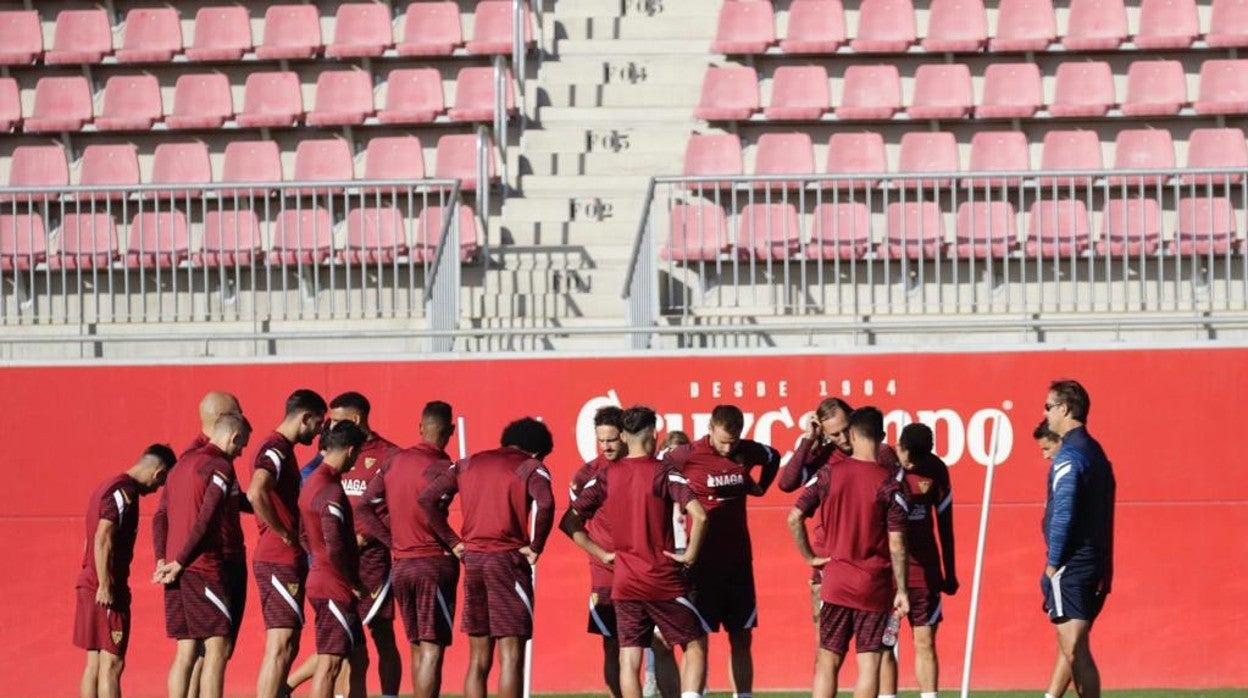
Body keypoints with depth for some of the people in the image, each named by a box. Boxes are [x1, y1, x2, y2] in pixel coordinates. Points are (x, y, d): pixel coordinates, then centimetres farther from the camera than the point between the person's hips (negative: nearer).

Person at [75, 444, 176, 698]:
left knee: (95, 662, 10)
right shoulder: (124, 492, -13)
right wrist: (105, 586, -23)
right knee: (112, 663, -10)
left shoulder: (106, 487, 17)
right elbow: (103, 540, -22)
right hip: (107, 589, -10)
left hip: (88, 584, 10)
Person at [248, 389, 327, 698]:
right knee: (280, 648, -11)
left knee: (286, 648, 13)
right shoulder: (276, 449, -14)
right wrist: (283, 534, -20)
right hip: (280, 562, -10)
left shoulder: (280, 449, 18)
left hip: (286, 562, 10)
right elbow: (256, 493, -31)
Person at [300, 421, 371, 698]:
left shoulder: (313, 483, 12)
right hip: (334, 589, -10)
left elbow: (305, 537, 20)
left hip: (320, 580, 10)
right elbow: (335, 548, -25)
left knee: (358, 660, 15)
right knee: (329, 665, -7)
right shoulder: (331, 492, -19)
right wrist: (354, 584, -12)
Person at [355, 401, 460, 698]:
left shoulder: (395, 461, 7)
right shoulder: (442, 469, -11)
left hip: (400, 566, 6)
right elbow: (430, 508, -25)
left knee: (417, 648, 15)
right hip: (434, 563, -6)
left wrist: (394, 543, 7)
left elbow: (364, 508, 6)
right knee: (432, 649, -6)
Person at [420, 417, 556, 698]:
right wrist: (535, 547, -8)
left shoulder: (469, 464, 15)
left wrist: (452, 541, 10)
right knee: (511, 657, -5)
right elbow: (544, 503, -20)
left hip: (472, 560, 5)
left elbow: (428, 498, 8)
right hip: (508, 560, -5)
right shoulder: (530, 467, 0)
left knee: (478, 660, 10)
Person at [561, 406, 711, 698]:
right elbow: (698, 515, -20)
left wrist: (603, 554, 6)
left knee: (629, 658, 4)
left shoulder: (607, 476, 3)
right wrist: (690, 554, -7)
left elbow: (569, 522, 1)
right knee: (695, 644, 10)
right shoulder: (663, 472, -8)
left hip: (624, 582, 3)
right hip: (665, 580, -3)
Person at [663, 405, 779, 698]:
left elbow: (773, 458, 24)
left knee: (741, 639, 9)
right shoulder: (688, 455, -12)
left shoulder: (747, 452, 3)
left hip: (739, 561, 5)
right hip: (703, 561, -5)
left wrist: (760, 487, 14)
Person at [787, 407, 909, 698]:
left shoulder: (829, 474, -2)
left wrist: (810, 557, 8)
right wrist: (902, 590, -2)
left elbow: (794, 518, -3)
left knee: (827, 662, 7)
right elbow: (896, 544, -8)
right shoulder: (888, 484, -7)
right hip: (875, 586, -2)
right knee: (869, 663, 0)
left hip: (836, 583, 2)